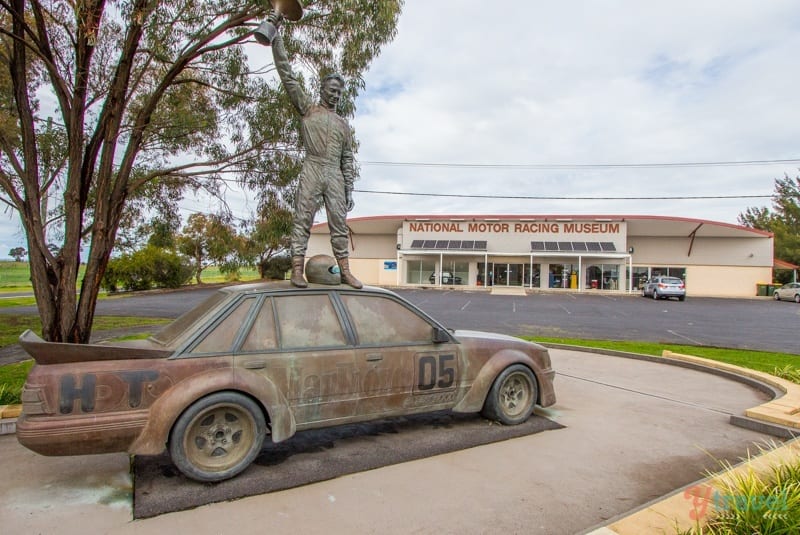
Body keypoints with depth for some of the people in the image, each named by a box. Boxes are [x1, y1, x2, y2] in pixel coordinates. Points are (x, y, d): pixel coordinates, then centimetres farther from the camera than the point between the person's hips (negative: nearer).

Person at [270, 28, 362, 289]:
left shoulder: (343, 124, 22)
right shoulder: (308, 108, 14)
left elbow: (348, 160, 18)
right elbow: (287, 76, 8)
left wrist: (349, 190, 9)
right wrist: (276, 39, 3)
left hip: (335, 175, 3)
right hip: (311, 170, -3)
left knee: (339, 223, -2)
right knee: (302, 220, -8)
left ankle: (345, 270, -1)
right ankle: (297, 270, -10)